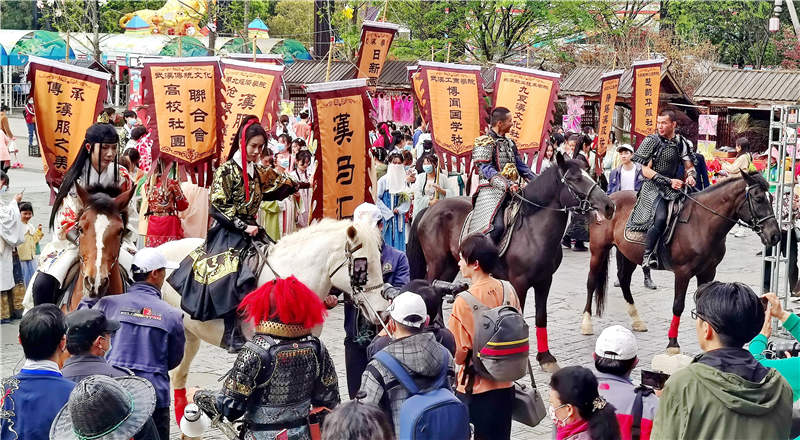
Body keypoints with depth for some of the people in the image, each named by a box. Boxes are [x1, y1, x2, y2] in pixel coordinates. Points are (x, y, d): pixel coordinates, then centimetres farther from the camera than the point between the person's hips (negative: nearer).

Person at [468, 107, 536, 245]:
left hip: (512, 191, 8)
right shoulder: (485, 142, -4)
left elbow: (521, 166, 24)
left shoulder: (510, 143, 21)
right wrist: (507, 185, -26)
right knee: (497, 226, -27)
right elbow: (486, 169, -14)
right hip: (492, 191, -8)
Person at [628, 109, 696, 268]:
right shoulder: (652, 141, -3)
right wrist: (669, 181, -16)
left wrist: (690, 175, -11)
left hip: (672, 189, 6)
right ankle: (648, 255, -21)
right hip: (653, 188, -6)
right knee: (660, 217, -30)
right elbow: (646, 171, -8)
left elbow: (689, 166, 15)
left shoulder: (681, 142, 11)